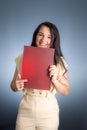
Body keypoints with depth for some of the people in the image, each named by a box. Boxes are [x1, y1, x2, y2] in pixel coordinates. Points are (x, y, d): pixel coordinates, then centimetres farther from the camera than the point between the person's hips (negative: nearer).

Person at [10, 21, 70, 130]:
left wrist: (54, 80, -20)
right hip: (25, 112, 1)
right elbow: (13, 86, 5)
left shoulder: (59, 62, -6)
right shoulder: (23, 58, -4)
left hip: (49, 113, 0)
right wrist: (16, 86, -17)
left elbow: (65, 92, -3)